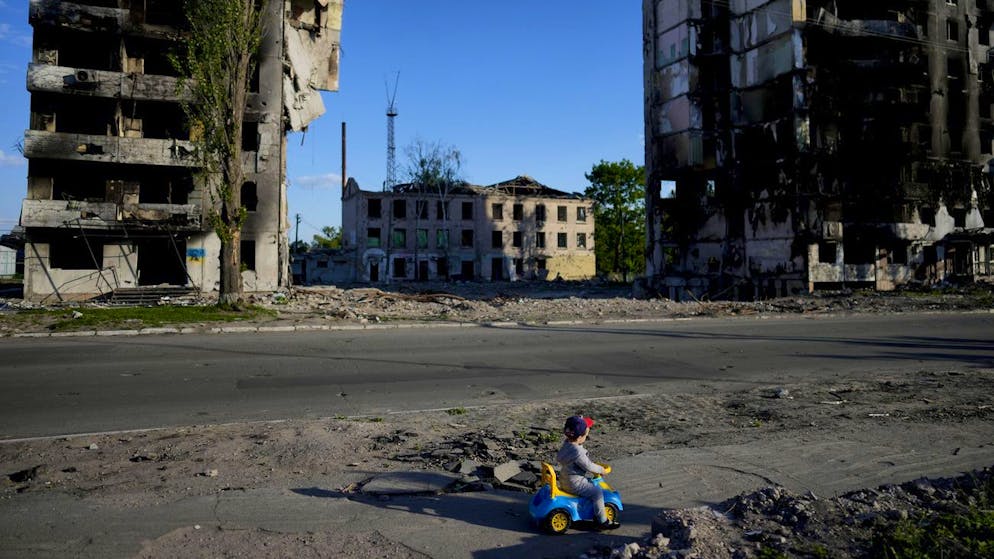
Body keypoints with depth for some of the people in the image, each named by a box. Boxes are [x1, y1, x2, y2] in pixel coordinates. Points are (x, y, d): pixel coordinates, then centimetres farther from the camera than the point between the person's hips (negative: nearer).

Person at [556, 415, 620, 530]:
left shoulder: (566, 443, 0)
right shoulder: (577, 451, -29)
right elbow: (589, 466, -20)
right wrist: (602, 470, -6)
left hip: (565, 480, 11)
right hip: (574, 484, -11)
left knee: (592, 485, 27)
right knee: (597, 492, -8)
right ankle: (602, 522, 1)